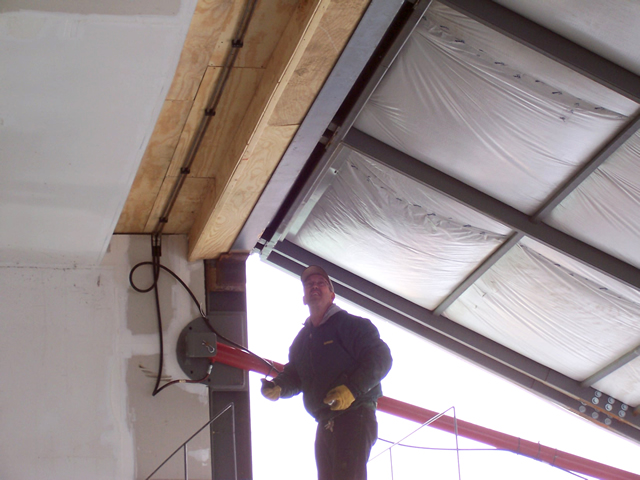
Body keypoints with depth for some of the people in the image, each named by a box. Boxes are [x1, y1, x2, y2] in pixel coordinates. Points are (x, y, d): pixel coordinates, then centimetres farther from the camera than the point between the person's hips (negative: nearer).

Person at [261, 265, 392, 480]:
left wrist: (352, 389, -24)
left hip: (354, 416, -8)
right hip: (325, 426, 8)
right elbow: (293, 375, 22)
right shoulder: (302, 339, 21)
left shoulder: (351, 325, -3)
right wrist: (277, 386, -2)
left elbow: (380, 358, -12)